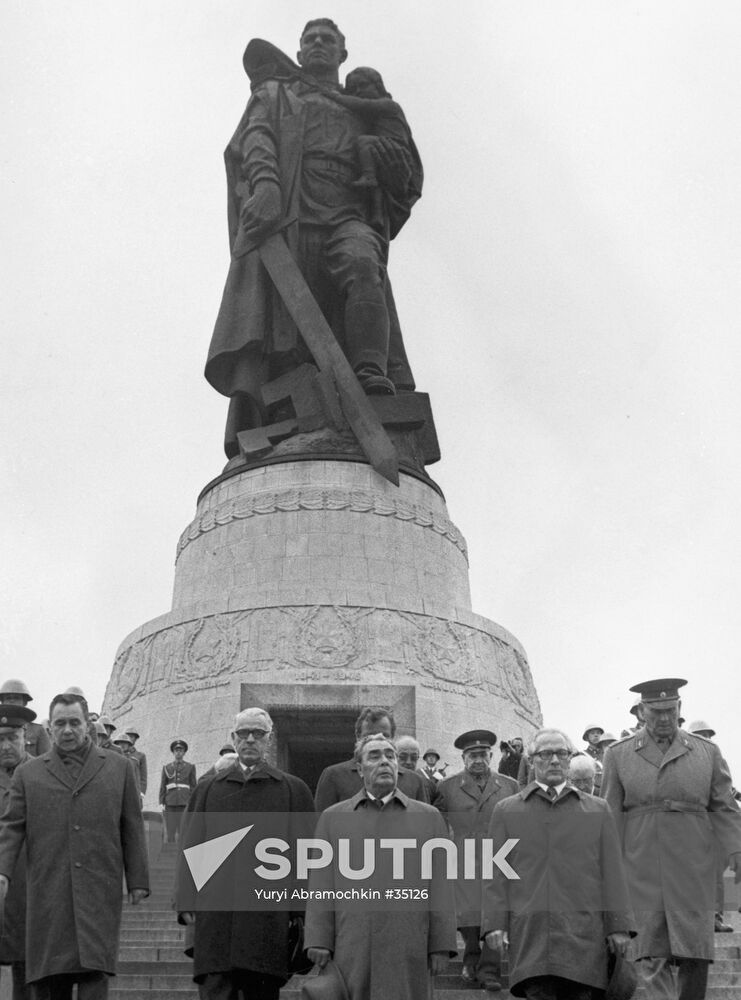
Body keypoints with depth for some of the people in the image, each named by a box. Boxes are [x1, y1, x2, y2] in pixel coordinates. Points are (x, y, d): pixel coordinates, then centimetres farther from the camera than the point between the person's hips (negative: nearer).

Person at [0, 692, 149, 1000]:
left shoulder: (118, 768, 13)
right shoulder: (28, 774, 13)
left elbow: (132, 829, 12)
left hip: (100, 892, -1)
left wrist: (138, 880, 6)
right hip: (47, 892, 1)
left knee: (94, 971, -12)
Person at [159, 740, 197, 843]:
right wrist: (161, 802, 0)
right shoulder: (166, 768, 14)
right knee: (170, 831, -4)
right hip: (170, 803, 1)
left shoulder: (190, 767, 10)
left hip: (184, 803, -1)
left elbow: (193, 786, 6)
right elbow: (162, 787, 11)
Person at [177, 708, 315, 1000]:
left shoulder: (293, 790, 10)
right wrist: (186, 902, 3)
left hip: (269, 919, -1)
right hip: (214, 919, 1)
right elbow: (190, 850, 12)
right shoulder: (207, 789, 15)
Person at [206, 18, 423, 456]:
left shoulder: (365, 115, 34)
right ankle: (248, 439, -33)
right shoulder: (275, 95, 29)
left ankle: (371, 376, -48)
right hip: (282, 220, -1)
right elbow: (256, 141, 5)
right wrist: (265, 183, -18)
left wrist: (395, 165, -1)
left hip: (345, 221, 1)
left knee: (362, 265, -34)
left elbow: (410, 185, 25)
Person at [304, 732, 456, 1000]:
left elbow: (440, 885, 6)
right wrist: (318, 942, -1)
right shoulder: (332, 818, 10)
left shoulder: (429, 817, 10)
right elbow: (321, 885, 6)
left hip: (408, 953, 0)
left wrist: (441, 945, 1)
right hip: (350, 952, 0)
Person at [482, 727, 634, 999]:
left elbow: (612, 872, 11)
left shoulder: (598, 810, 15)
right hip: (530, 933, -1)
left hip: (583, 934, 1)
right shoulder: (506, 811, 13)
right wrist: (494, 923, -1)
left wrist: (618, 926, 5)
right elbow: (496, 874, 9)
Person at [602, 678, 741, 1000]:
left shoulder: (707, 751, 9)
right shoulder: (619, 754, 7)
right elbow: (611, 814, 7)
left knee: (695, 952, -2)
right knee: (651, 955, -3)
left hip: (693, 866, 0)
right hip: (641, 870, 0)